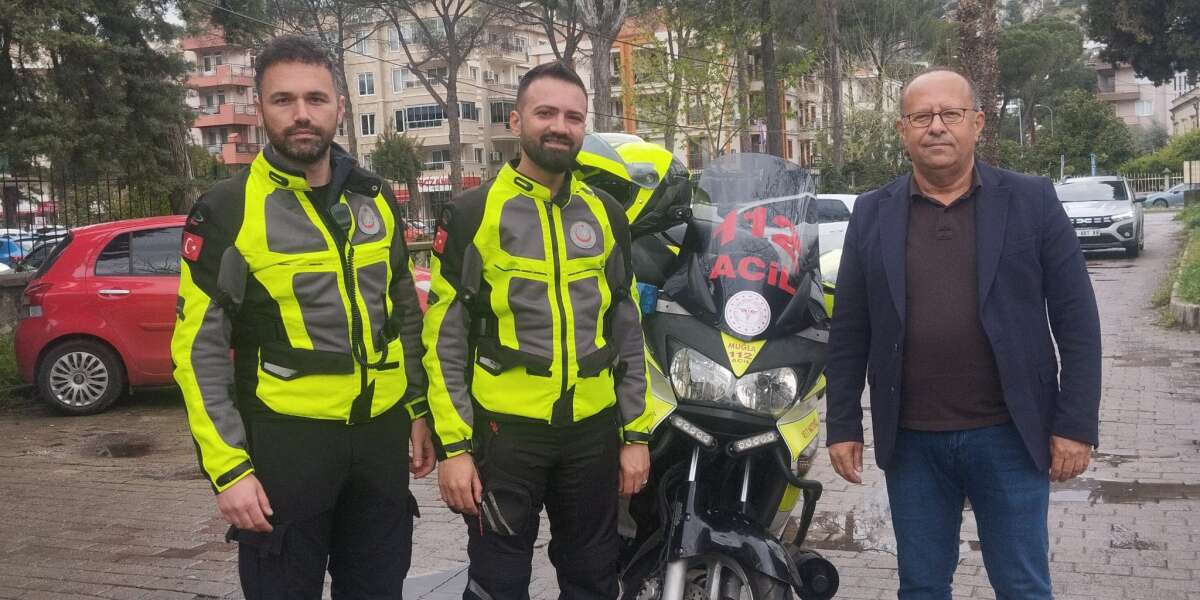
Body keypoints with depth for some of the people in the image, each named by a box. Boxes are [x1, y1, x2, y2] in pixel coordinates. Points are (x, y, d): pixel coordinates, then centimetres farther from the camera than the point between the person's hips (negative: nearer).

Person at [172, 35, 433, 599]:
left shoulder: (376, 198, 6)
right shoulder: (227, 210, -8)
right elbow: (200, 349, -8)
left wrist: (420, 409, 11)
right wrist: (229, 467, -12)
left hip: (383, 432, 4)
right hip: (285, 439, -4)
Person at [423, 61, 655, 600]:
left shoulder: (606, 213, 8)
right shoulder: (471, 213, -4)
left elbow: (628, 331, 10)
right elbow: (445, 338, -5)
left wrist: (637, 432, 6)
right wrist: (454, 444, -10)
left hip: (593, 430, 4)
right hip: (505, 430, -3)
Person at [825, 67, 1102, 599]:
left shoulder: (1032, 201, -1)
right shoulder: (872, 214, 3)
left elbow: (1077, 322, -2)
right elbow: (849, 332, 4)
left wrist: (1076, 424, -7)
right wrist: (843, 426, 2)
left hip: (1010, 435, -1)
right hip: (910, 441, 2)